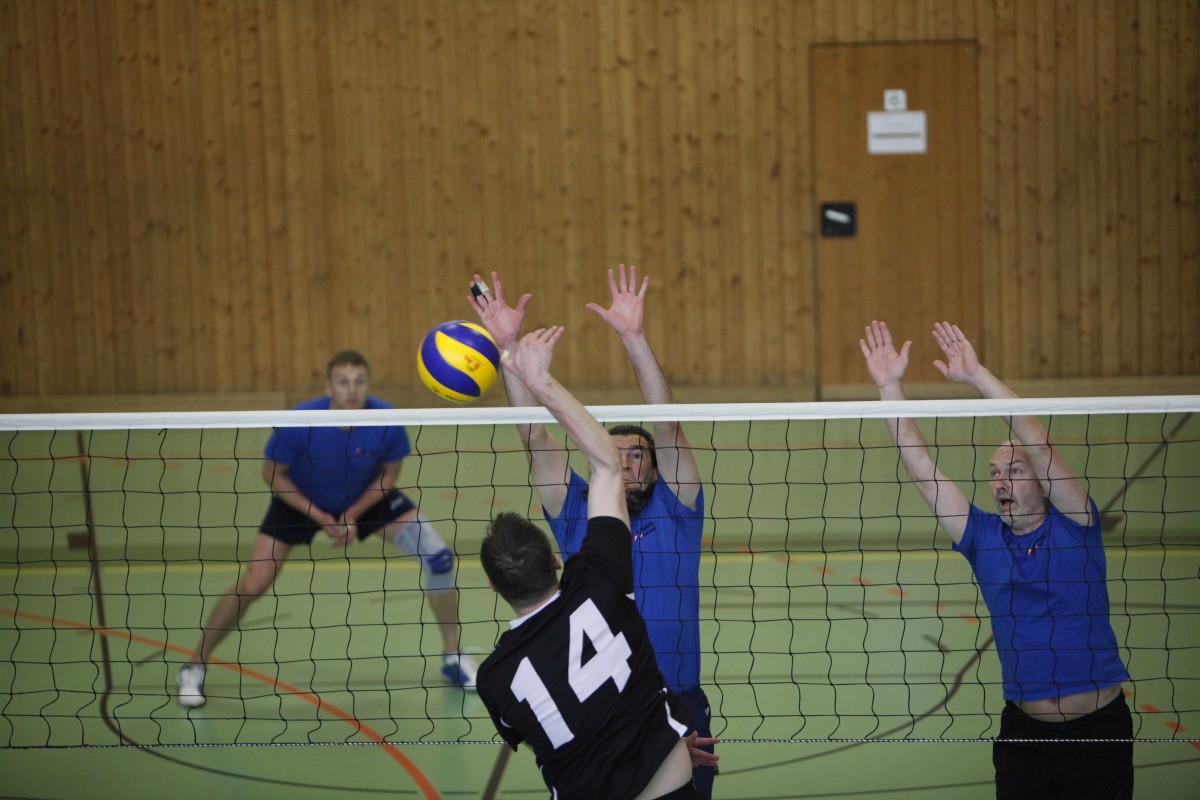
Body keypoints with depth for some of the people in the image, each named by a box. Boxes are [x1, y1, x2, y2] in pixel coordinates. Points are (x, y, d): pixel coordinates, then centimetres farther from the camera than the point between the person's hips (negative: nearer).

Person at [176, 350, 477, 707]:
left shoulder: (387, 421, -29)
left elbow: (390, 472, -9)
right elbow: (272, 474, -17)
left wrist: (353, 515, -19)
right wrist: (319, 517, -22)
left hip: (367, 498, 2)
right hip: (300, 500, -2)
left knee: (439, 556, -12)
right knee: (252, 585, -13)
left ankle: (453, 658, 8)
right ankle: (194, 667, 8)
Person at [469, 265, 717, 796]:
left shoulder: (674, 511, 7)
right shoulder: (578, 514, 10)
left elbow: (666, 426, -4)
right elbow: (534, 439, 2)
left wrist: (633, 337, -13)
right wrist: (507, 346, -6)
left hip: (676, 708, -1)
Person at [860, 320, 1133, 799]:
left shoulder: (1074, 526, -3)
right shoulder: (983, 537, 6)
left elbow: (1040, 445, -16)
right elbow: (920, 467, 1)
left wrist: (979, 378, -23)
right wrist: (889, 387, -7)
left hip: (1100, 727, -3)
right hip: (1024, 731, 3)